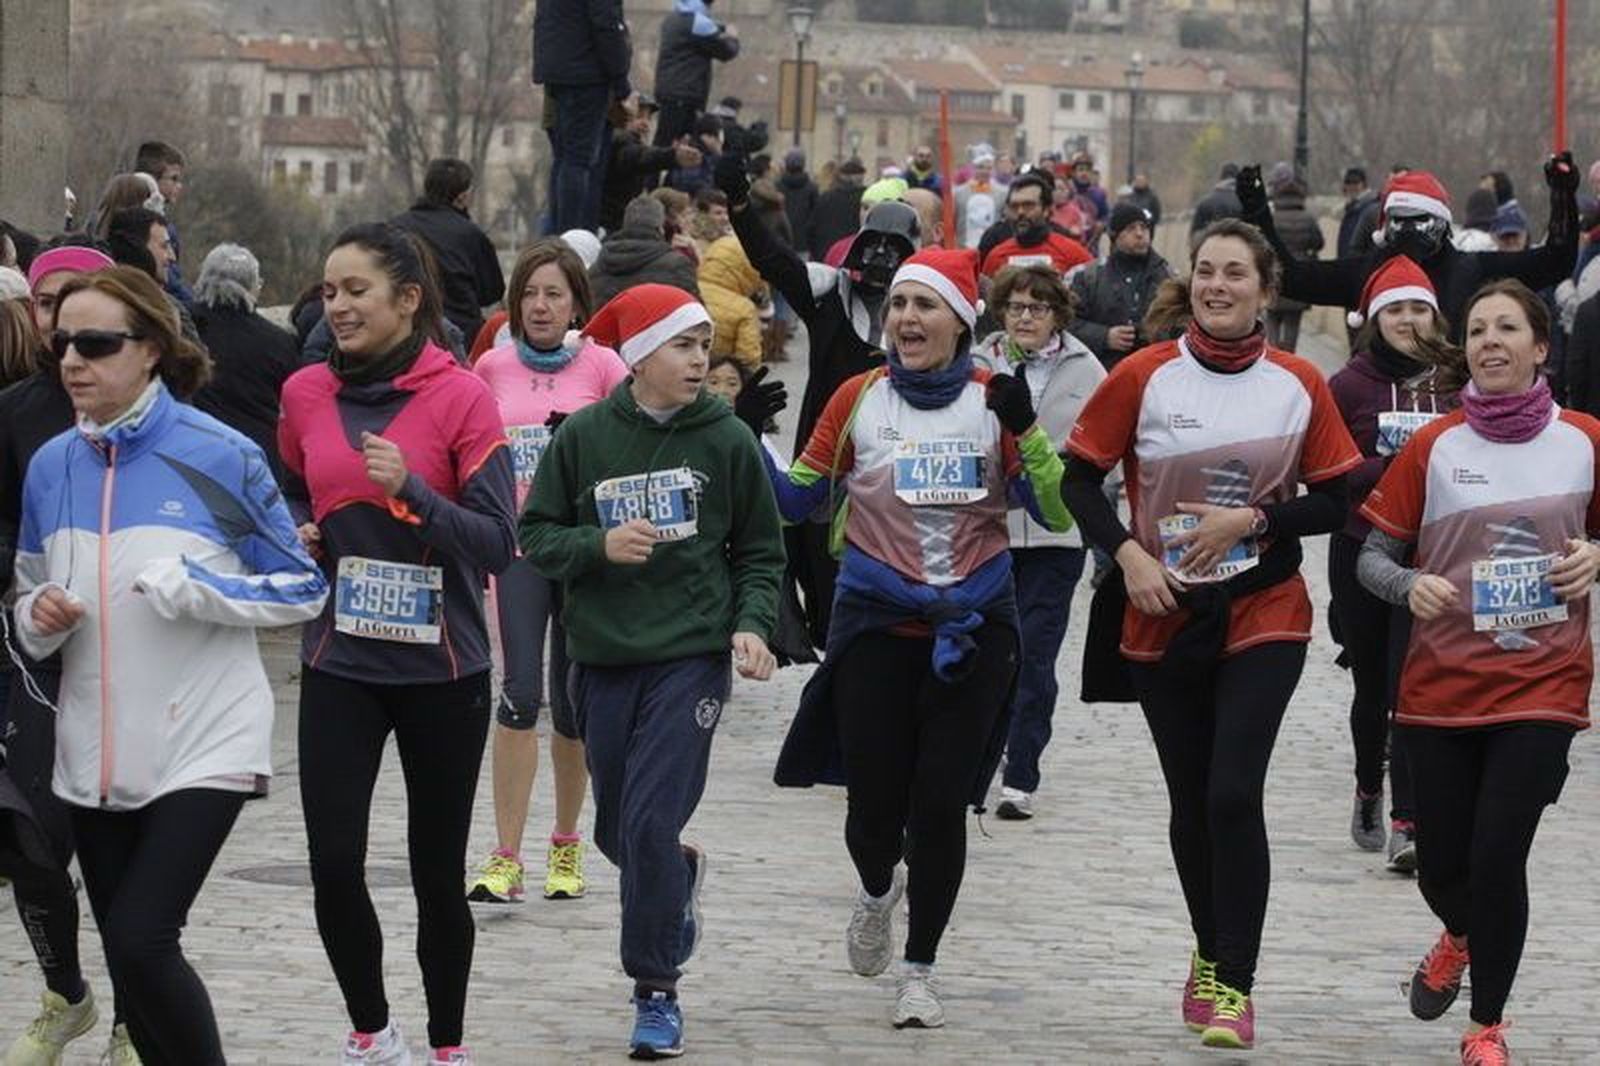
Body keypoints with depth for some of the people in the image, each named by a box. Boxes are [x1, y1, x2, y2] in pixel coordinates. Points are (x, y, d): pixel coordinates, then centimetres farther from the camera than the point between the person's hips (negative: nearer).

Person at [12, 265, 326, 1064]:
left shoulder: (219, 456, -9)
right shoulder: (51, 467, 6)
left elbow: (302, 588, -3)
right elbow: (30, 597, 17)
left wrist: (197, 589, -18)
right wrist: (39, 618, -6)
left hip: (203, 746, -6)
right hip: (96, 751, 6)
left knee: (140, 940, -17)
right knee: (129, 959, 11)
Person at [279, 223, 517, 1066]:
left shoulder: (461, 397, -9)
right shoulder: (306, 394, 3)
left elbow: (498, 542, -12)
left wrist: (413, 490, -26)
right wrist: (299, 538, 1)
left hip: (440, 667, -2)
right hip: (339, 662, 2)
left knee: (437, 871, 6)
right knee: (333, 866, -6)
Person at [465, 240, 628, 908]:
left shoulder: (601, 366, 0)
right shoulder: (493, 368, 7)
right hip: (519, 545, 0)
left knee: (573, 703, 7)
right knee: (520, 695, -11)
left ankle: (566, 845, 26)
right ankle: (506, 859, -11)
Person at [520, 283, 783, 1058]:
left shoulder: (726, 439, -2)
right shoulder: (582, 437, -1)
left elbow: (760, 551, 6)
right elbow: (537, 536, 3)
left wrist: (753, 625, -9)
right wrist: (600, 545, -15)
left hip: (691, 654, -2)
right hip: (603, 657, 2)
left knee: (652, 823, -12)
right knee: (617, 830, 12)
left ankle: (657, 992, 0)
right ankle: (679, 880, 46)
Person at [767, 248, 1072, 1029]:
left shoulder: (994, 402, -1)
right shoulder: (858, 400, 1)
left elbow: (1058, 512, -4)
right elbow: (795, 499, 6)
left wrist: (1025, 429, -17)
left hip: (973, 631, 0)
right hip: (876, 627, 0)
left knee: (941, 804, 0)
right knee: (875, 807, 1)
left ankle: (920, 971, 15)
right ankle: (878, 890, 37)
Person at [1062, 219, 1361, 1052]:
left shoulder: (1300, 386, -2)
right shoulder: (1144, 376, -4)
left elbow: (1332, 505, 2)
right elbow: (1080, 477, 2)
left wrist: (1252, 521, -13)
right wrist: (1126, 553, -12)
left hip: (1264, 616, -1)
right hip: (1164, 617, 1)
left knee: (1234, 793, -14)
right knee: (1190, 801, 10)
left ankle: (1233, 982, -6)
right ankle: (1210, 951, 32)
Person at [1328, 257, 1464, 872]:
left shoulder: (1457, 382, 2)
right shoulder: (1349, 385, -1)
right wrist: (1390, 467, -17)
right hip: (1362, 553, 1)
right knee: (1373, 684, 13)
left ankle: (1407, 824, -12)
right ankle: (1369, 791, 38)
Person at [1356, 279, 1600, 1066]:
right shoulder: (1432, 447, -1)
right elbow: (1373, 556, 1)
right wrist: (1410, 586, -20)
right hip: (1442, 683, 1)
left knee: (1498, 854, -10)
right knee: (1441, 862, 7)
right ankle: (1462, 938, 45)